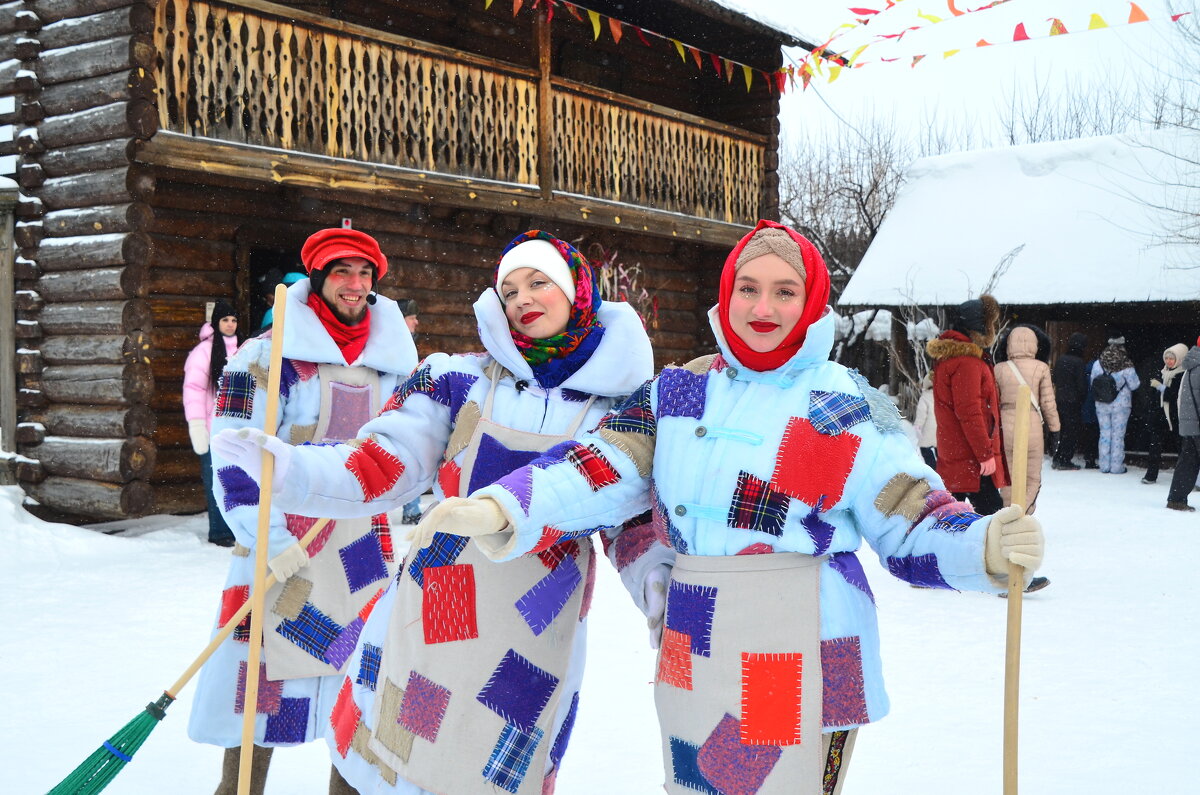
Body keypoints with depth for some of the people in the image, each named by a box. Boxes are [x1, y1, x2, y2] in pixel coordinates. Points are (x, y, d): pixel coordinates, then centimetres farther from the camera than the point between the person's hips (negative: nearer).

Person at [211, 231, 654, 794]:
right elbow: (381, 467, -10)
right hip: (433, 614, 1)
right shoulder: (461, 380, -1)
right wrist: (289, 468, -25)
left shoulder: (620, 398, 0)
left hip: (540, 635, 0)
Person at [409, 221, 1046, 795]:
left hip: (799, 670, -5)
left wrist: (989, 547, -26)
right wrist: (498, 511, -15)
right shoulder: (681, 391, 6)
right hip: (689, 666, 5)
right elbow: (601, 471, -1)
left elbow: (915, 527, -6)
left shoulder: (848, 410, -6)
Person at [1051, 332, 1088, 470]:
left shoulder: (1060, 359, 6)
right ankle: (1065, 461, 3)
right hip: (1072, 401, -7)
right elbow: (1081, 384, -12)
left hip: (1059, 400, 7)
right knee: (1072, 431, 2)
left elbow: (1055, 380, 12)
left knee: (1064, 430, 16)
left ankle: (1057, 459, 16)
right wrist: (1082, 399, 0)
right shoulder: (1078, 362, -14)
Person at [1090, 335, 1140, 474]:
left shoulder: (1098, 364, -5)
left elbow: (1092, 383, 1)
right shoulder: (1126, 366, -15)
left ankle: (1104, 465, 13)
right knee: (1118, 435, 4)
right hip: (1120, 405, -3)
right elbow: (1135, 385, -9)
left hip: (1101, 405, 3)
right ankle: (1117, 466, 7)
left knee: (1104, 434, 11)